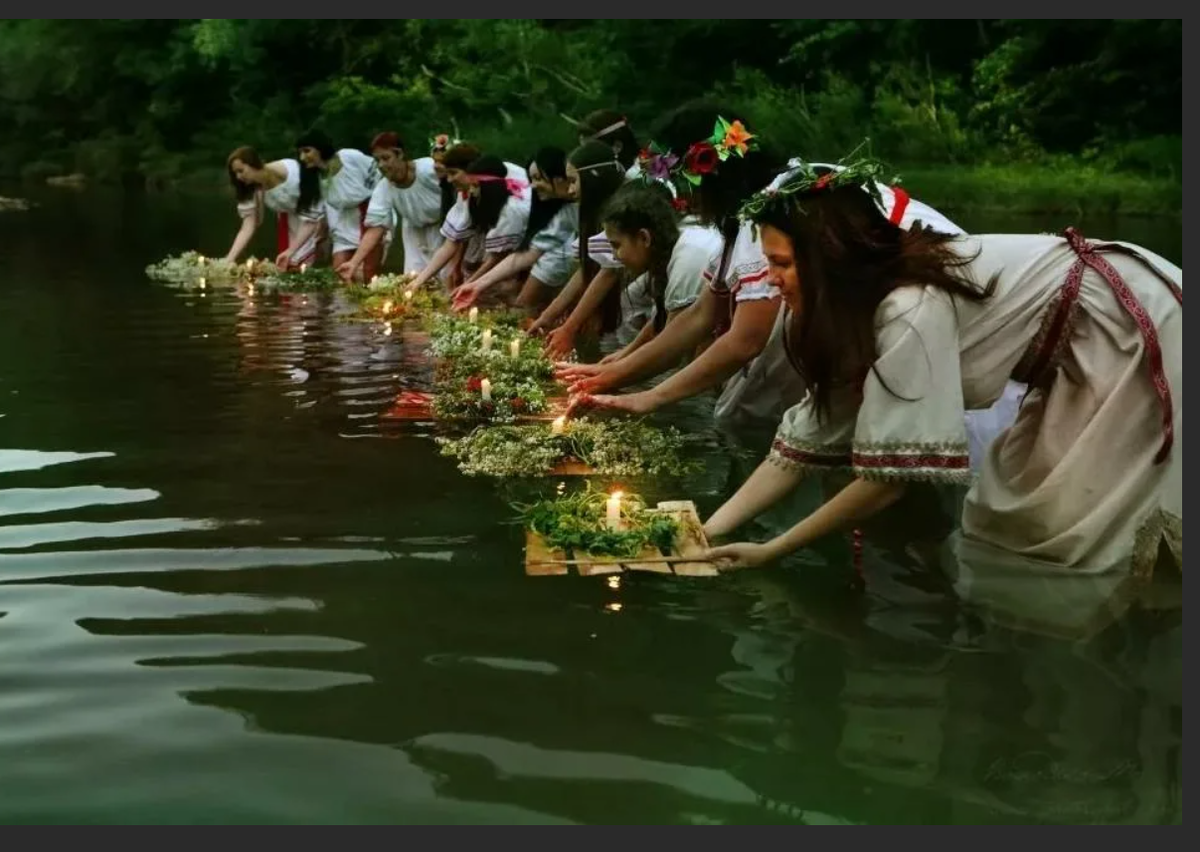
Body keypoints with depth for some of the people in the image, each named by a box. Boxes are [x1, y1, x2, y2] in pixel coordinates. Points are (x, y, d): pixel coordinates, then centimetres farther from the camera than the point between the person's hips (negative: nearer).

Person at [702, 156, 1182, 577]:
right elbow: (806, 443, -1)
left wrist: (771, 551, -21)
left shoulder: (913, 313, -28)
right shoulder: (857, 310, -1)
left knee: (1071, 524, -5)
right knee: (1021, 507, 9)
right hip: (1081, 351, 9)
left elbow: (890, 476, -27)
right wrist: (712, 530, -7)